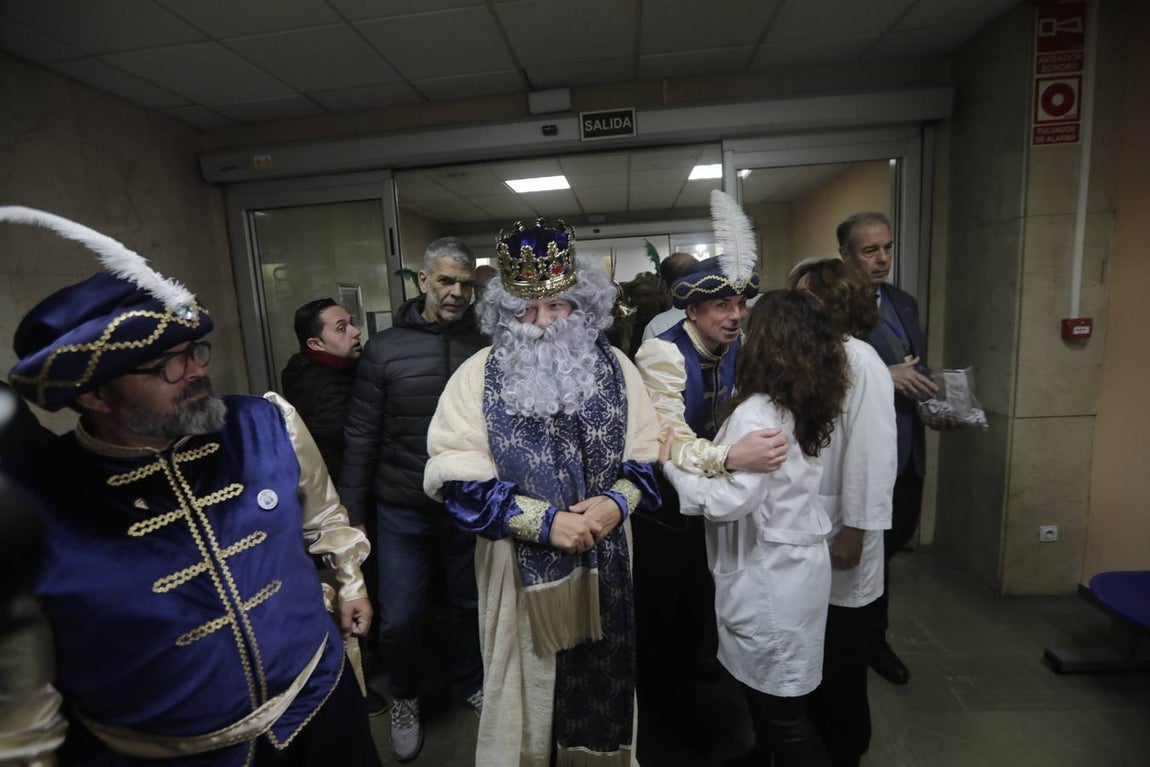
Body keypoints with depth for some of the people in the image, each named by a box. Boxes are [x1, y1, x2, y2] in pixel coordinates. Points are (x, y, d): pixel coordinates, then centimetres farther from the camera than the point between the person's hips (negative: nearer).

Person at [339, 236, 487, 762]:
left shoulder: (485, 348, -4)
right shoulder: (385, 349, -5)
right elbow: (361, 436, -3)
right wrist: (351, 512, -2)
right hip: (402, 512, 0)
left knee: (471, 606, 18)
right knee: (398, 620, 10)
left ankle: (470, 683, 46)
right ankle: (405, 698, 41)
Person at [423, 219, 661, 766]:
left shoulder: (614, 368, 1)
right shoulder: (479, 376, -7)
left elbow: (646, 456, 5)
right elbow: (458, 481, -13)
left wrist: (616, 503, -15)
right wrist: (545, 521, -19)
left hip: (605, 568, 3)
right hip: (521, 570, -2)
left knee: (604, 688, 20)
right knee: (527, 693, 16)